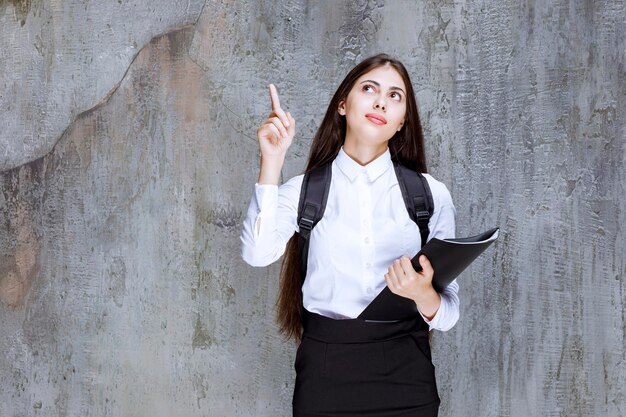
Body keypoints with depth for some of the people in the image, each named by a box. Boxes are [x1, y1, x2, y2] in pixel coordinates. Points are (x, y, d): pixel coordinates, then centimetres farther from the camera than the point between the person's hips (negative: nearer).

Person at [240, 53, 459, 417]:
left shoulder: (430, 194, 2)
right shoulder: (304, 191, 3)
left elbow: (449, 313, 1)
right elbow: (259, 253, -17)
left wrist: (424, 295, -21)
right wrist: (272, 160, -17)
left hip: (405, 370, 1)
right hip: (325, 367, -1)